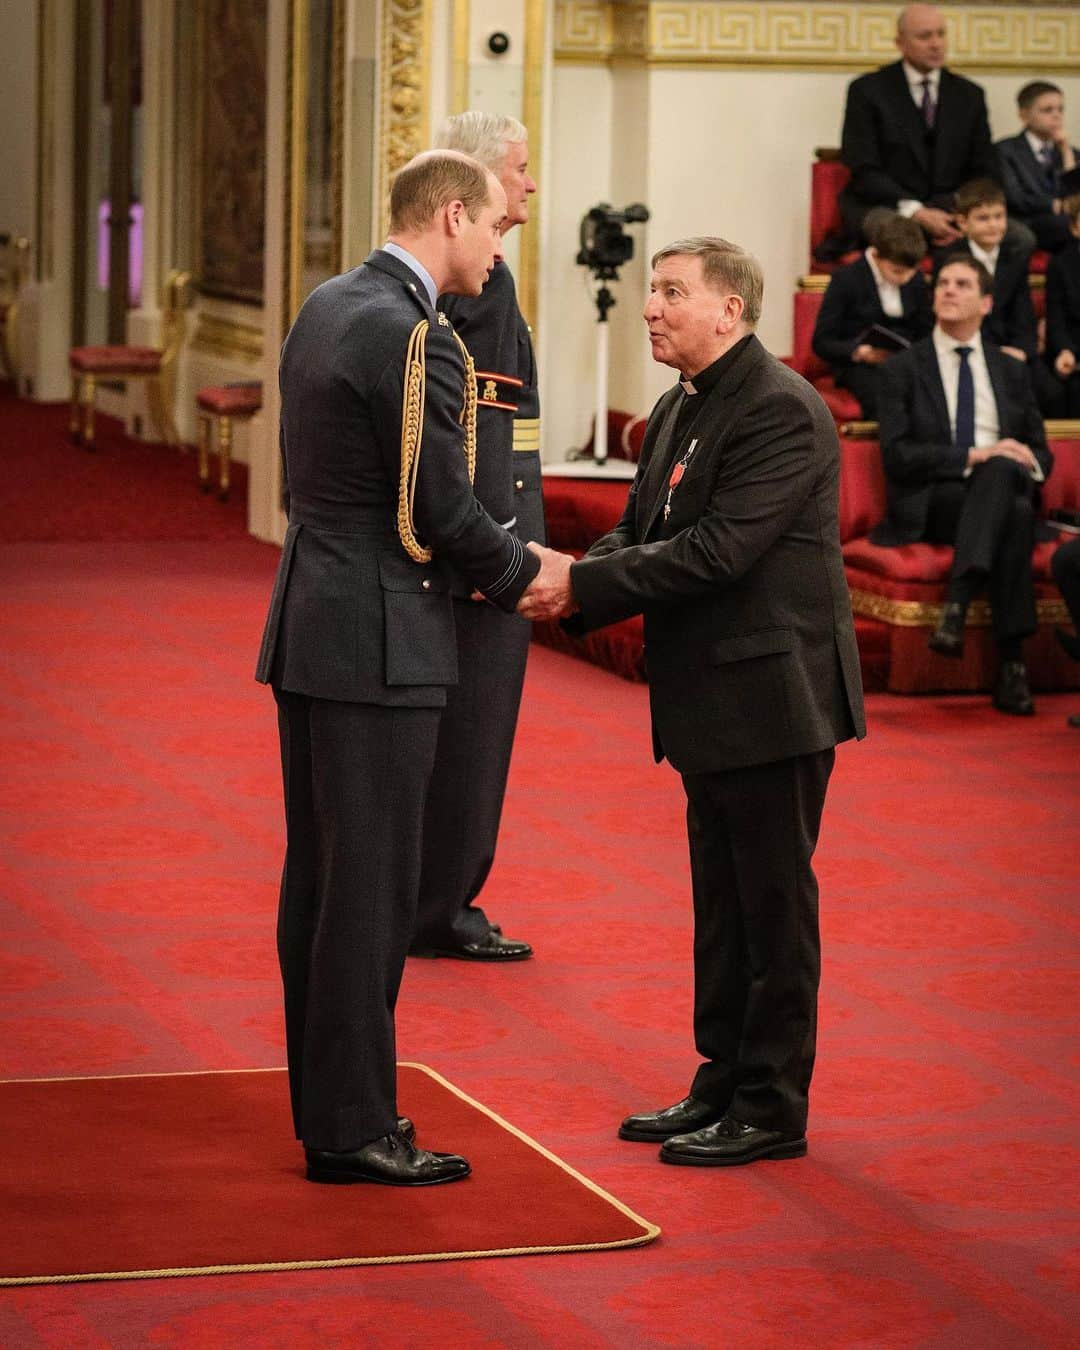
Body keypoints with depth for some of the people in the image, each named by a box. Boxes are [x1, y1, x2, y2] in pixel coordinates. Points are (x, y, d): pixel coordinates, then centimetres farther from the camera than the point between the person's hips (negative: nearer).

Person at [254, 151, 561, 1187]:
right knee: (369, 887, -4)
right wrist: (525, 575, 3)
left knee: (318, 877, 14)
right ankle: (350, 1129, 1)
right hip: (375, 642, -10)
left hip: (309, 628, 10)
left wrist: (500, 562, 14)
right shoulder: (412, 336, -18)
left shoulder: (327, 306, 11)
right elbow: (441, 510, -16)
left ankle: (328, 1102, 23)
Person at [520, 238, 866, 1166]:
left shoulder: (781, 410, -17)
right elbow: (640, 534, 12)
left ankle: (772, 1109, 7)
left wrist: (582, 583, -21)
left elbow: (717, 550, -24)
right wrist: (566, 585, -8)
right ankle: (723, 1085, 25)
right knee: (722, 904, 16)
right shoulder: (680, 411, 13)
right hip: (710, 700, 9)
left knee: (774, 906, 0)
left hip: (771, 693, -9)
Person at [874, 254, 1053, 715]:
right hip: (931, 502, -3)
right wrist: (972, 455, -15)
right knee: (1014, 516, -36)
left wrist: (1029, 461, -7)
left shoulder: (1010, 372, 21)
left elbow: (1041, 452, 19)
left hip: (1003, 488, 3)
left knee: (1002, 470, -37)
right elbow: (896, 455, -3)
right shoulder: (904, 369, 9)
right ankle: (1011, 665, -42)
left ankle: (955, 607, -45)